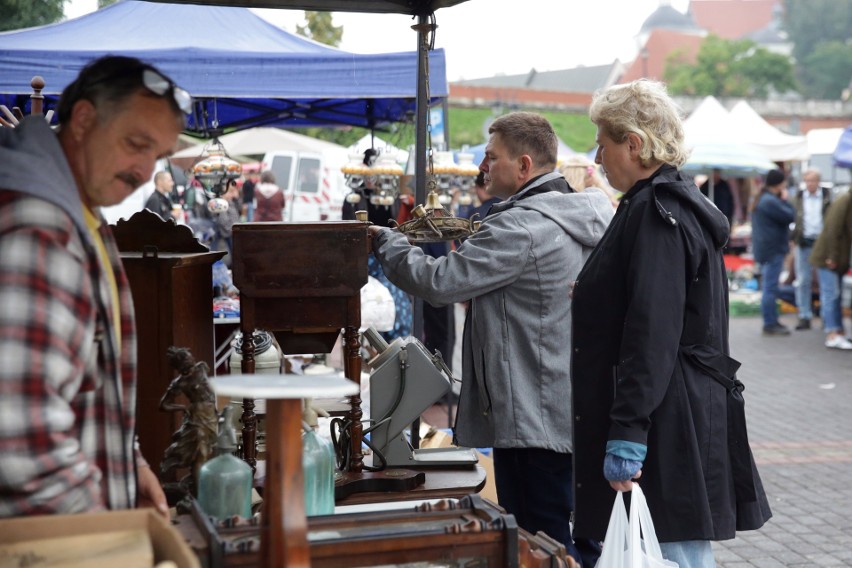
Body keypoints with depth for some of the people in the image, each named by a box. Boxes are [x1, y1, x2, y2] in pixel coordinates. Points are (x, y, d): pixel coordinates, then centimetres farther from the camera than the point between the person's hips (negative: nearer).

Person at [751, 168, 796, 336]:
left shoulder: (762, 199, 15)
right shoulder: (771, 201, -20)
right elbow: (790, 217, -17)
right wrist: (785, 200, -6)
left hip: (765, 248, 11)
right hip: (773, 249, -11)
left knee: (768, 287, 16)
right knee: (770, 287, -7)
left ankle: (771, 321, 24)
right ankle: (770, 324, -4)